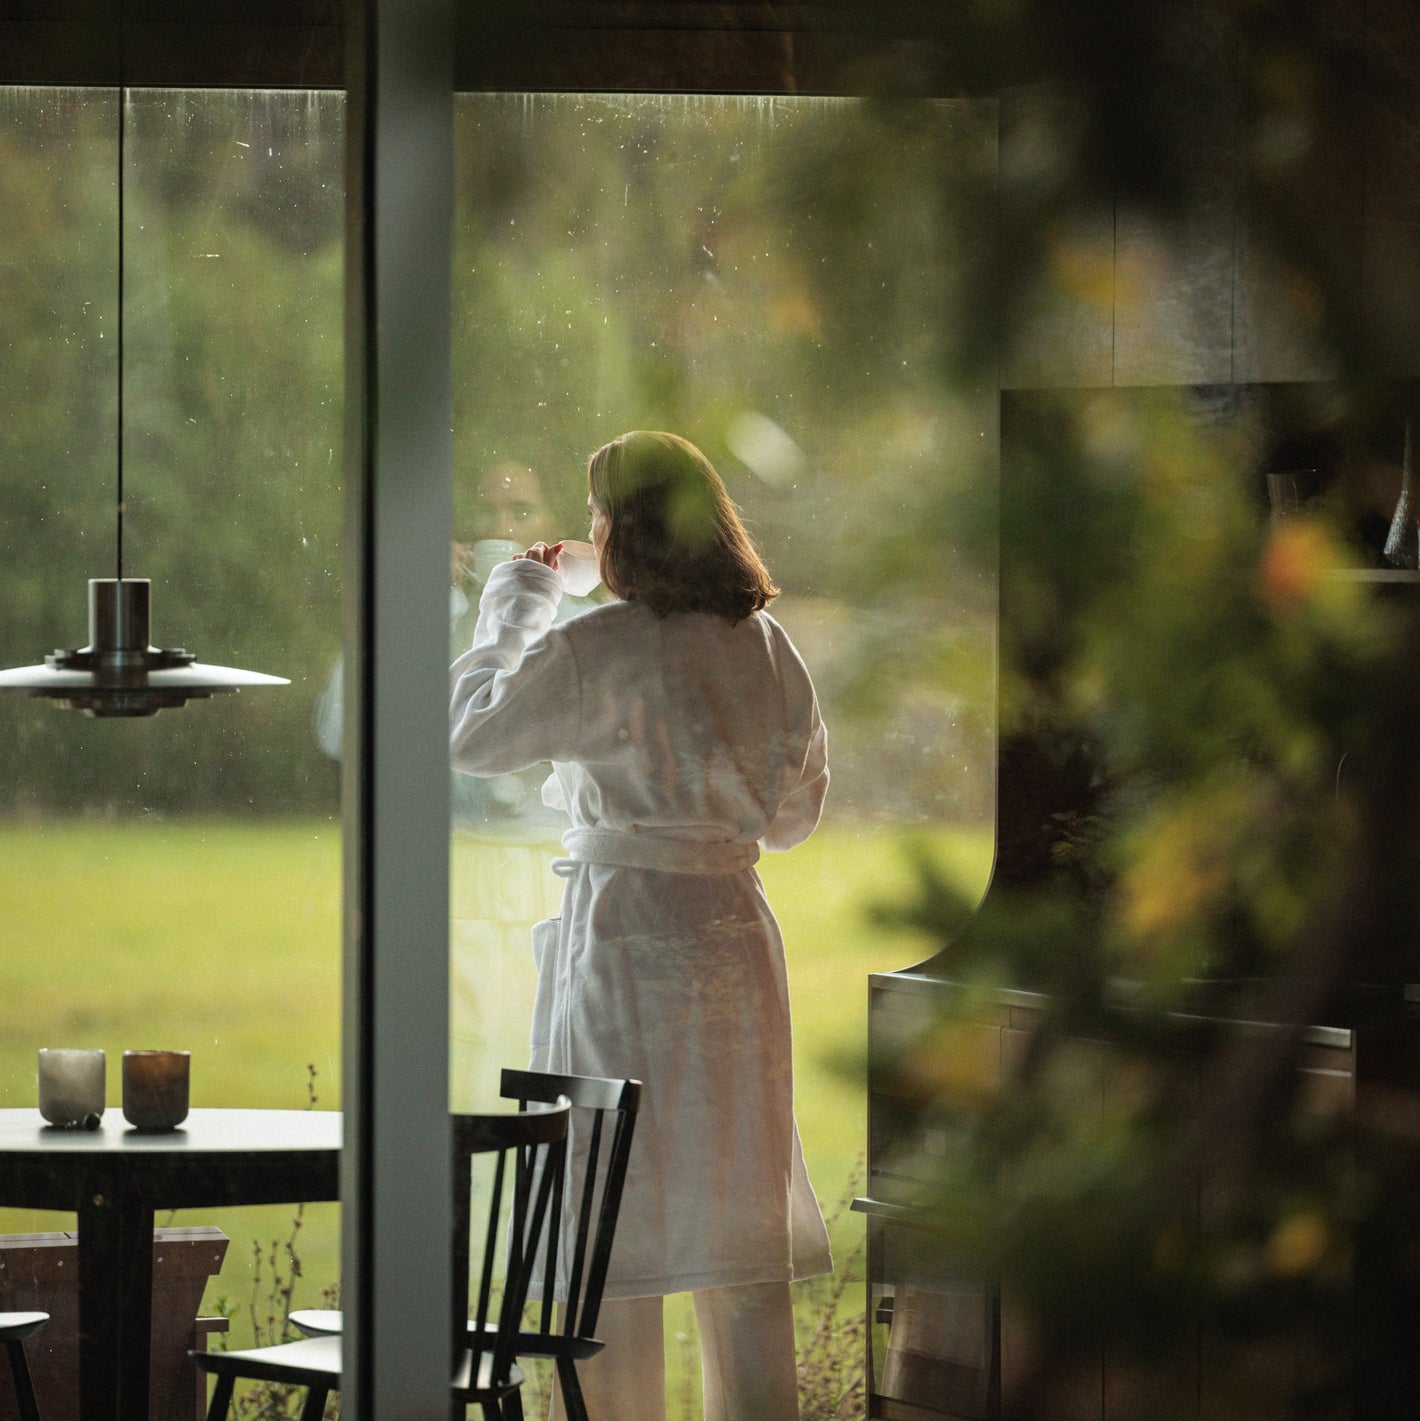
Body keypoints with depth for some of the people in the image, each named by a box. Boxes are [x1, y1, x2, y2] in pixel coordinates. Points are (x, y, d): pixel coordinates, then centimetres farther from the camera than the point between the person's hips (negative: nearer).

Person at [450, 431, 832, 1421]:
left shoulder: (594, 651, -13)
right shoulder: (772, 651, 7)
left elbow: (472, 736, -1)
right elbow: (796, 815, 16)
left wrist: (514, 605, 9)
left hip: (623, 938, -6)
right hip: (735, 933, 6)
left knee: (614, 1232, 0)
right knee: (740, 1223, 10)